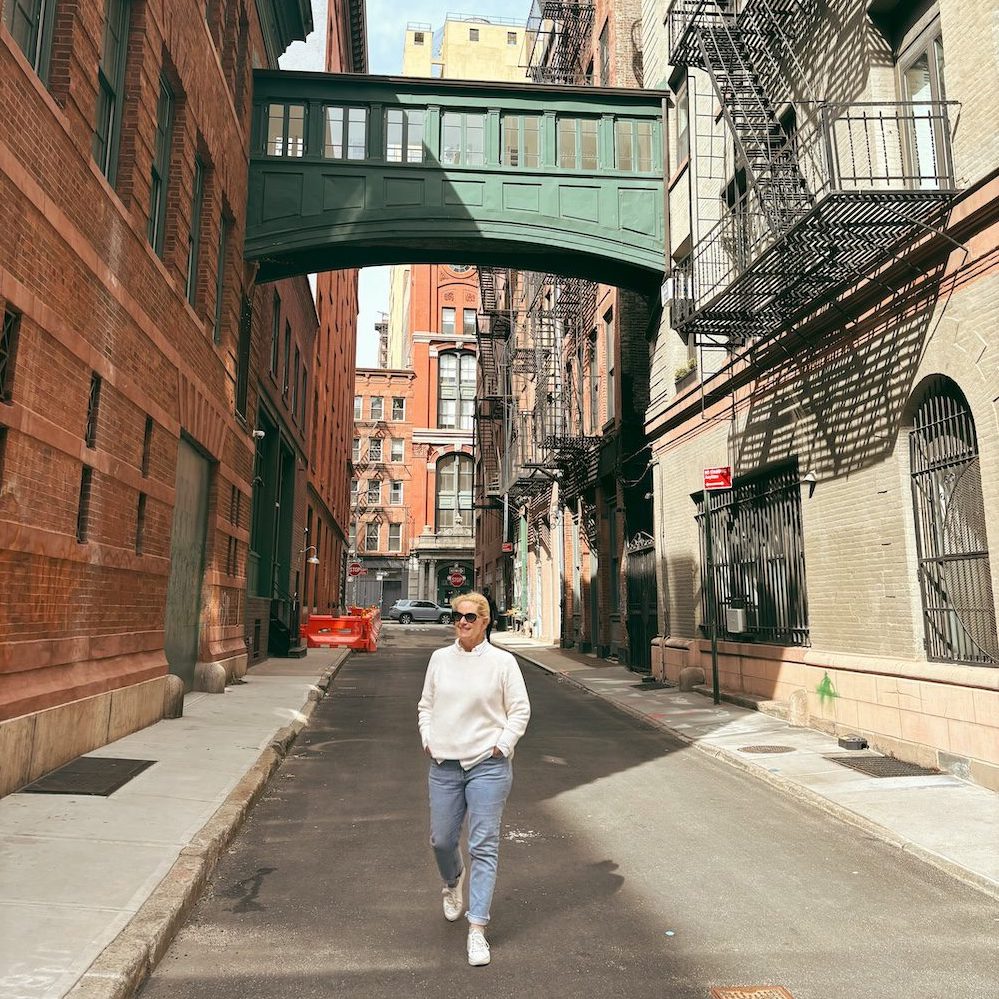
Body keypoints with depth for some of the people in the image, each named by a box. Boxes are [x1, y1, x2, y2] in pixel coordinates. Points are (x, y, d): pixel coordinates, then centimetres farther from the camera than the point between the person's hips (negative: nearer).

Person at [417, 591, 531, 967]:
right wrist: (428, 739, 3)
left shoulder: (502, 661, -5)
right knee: (441, 840, 13)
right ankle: (452, 883, 46)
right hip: (444, 766, 4)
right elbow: (426, 705, 15)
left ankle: (477, 930, 8)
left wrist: (501, 745, -8)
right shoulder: (440, 658, 6)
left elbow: (520, 710, 0)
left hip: (487, 766, -3)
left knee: (483, 847, -1)